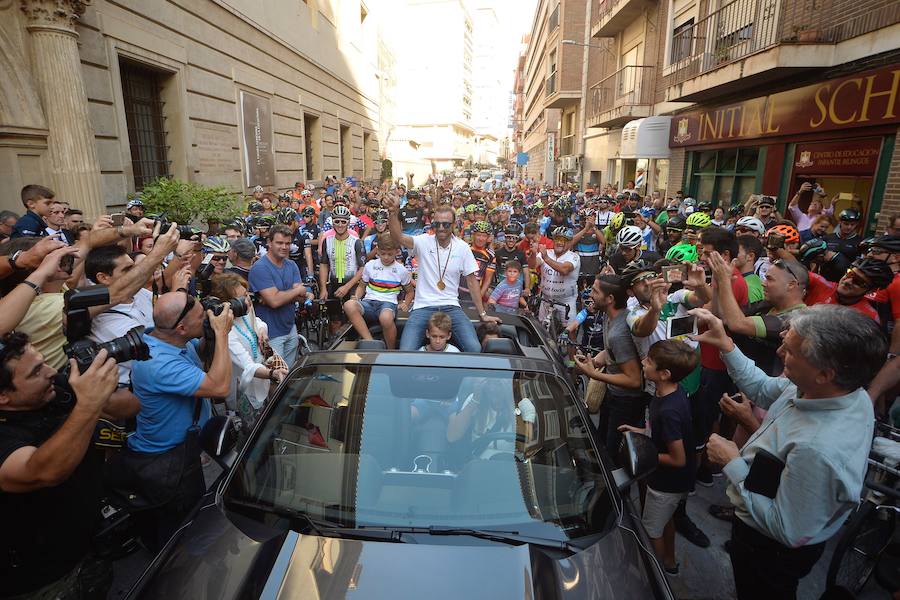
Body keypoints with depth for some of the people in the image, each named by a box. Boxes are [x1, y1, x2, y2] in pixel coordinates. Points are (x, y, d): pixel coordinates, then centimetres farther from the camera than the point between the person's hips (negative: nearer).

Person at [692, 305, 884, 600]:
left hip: (771, 553, -6)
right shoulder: (823, 387, -19)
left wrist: (732, 464, -25)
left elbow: (788, 531, -31)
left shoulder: (818, 451, -44)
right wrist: (726, 345, -8)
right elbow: (764, 389, 1)